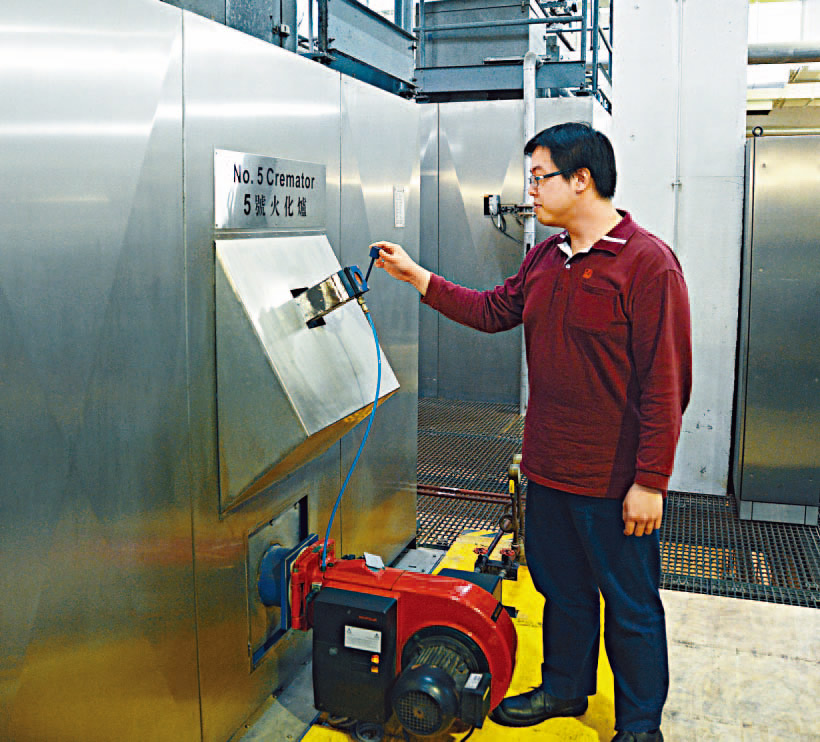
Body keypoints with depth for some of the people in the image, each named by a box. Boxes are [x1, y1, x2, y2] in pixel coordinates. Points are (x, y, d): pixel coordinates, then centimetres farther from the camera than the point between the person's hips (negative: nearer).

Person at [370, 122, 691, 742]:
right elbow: (494, 310, 21)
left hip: (616, 480, -7)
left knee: (631, 607, 10)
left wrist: (650, 481, -19)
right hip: (549, 469, 7)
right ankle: (565, 688, 43)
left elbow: (665, 384, -19)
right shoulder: (546, 258, 8)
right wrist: (417, 277, 15)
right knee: (561, 588, 22)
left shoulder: (646, 262, -17)